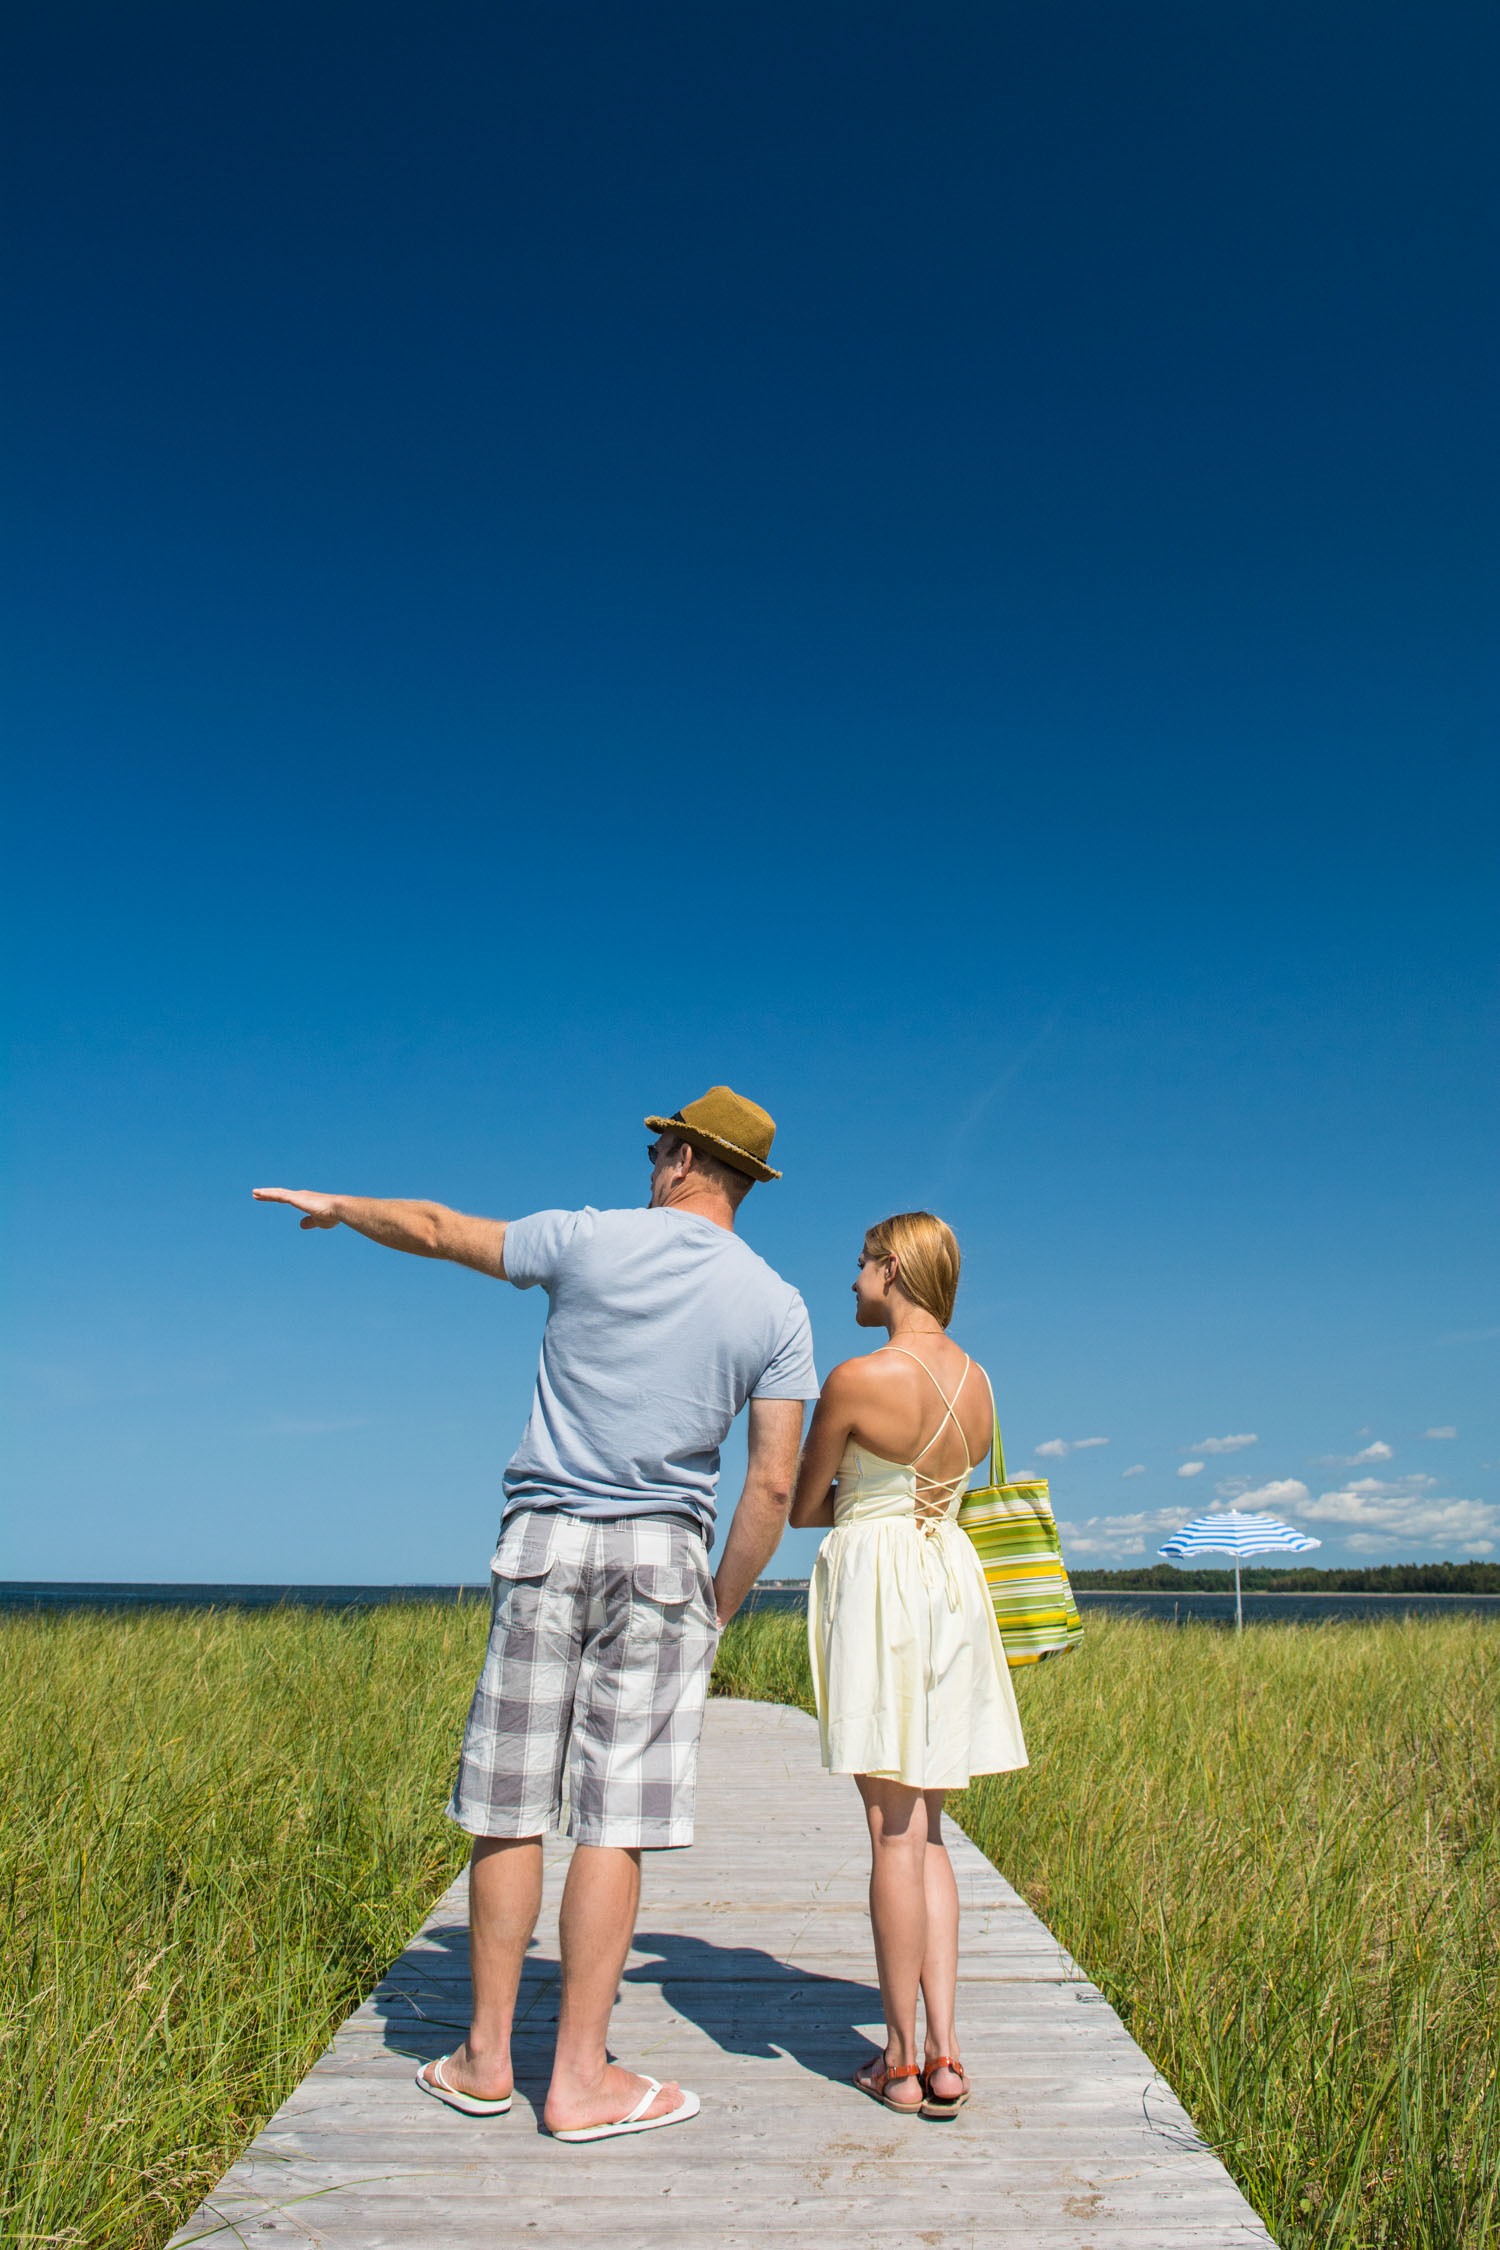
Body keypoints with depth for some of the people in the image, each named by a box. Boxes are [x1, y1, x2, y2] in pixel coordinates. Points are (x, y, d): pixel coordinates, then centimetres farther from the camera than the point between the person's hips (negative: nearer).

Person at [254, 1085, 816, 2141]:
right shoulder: (778, 1307, 1)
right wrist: (723, 1606, 11)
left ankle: (487, 2058, 23)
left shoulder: (587, 1240, -2)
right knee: (615, 1817, 4)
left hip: (547, 1540, 0)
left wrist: (336, 1206, 29)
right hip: (664, 1554, 0)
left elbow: (436, 1230, 10)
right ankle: (581, 2078, 11)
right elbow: (775, 1485, -2)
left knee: (510, 1805, 10)